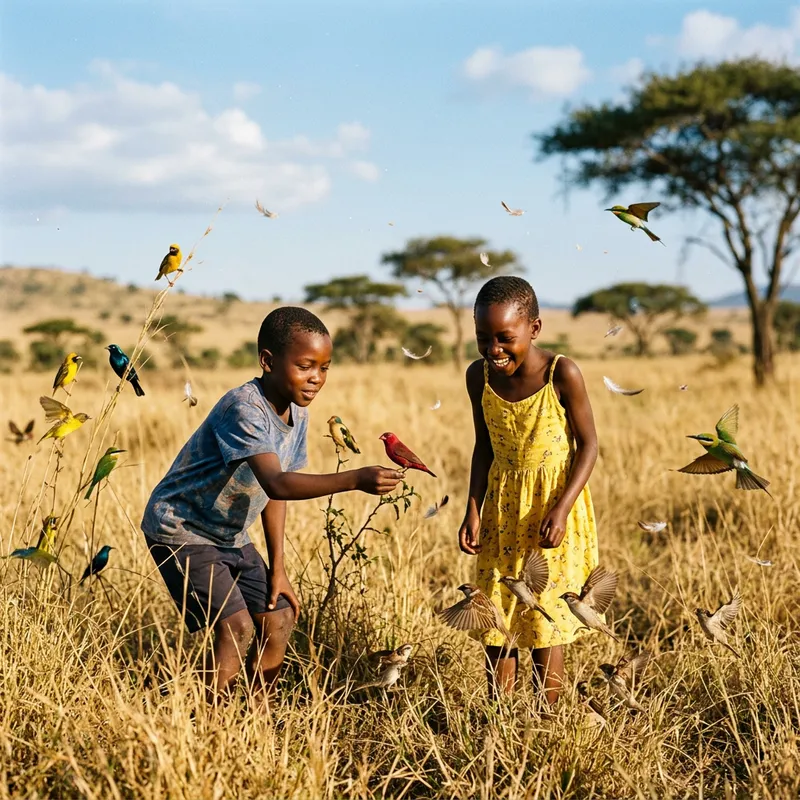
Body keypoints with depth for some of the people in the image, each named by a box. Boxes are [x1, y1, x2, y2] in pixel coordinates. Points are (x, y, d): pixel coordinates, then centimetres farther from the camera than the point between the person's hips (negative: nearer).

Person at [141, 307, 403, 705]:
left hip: (230, 536, 9)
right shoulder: (244, 408, -30)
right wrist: (355, 479, -53)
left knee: (279, 619, 6)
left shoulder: (296, 414, -2)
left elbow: (275, 489, 6)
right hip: (181, 531, -9)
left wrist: (277, 568, 4)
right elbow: (276, 484, -43)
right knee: (235, 627, -19)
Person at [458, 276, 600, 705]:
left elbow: (588, 444, -12)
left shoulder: (562, 374, -19)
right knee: (496, 617, 7)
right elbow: (484, 447, 6)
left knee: (547, 619, 4)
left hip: (553, 506, -4)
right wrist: (473, 510, -1)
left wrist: (561, 509, -20)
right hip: (502, 506, 4)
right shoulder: (479, 376, -6)